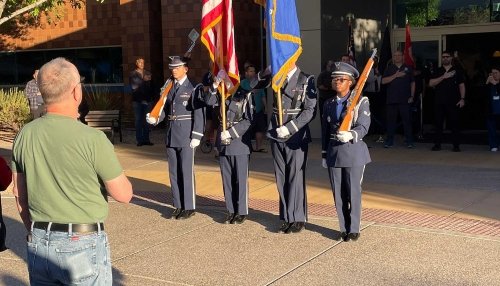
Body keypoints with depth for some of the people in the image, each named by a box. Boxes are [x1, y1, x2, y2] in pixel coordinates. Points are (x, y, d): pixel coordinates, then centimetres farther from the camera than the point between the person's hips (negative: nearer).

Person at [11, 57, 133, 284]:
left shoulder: (24, 136, -1)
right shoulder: (92, 139, -17)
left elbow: (19, 196, 9)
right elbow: (123, 194, -9)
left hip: (38, 246, 5)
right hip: (83, 245, -5)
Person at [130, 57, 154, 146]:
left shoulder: (148, 74, 11)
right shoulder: (133, 74, 3)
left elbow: (151, 85, 10)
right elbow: (134, 86, -7)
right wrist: (144, 81, -7)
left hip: (147, 100, 2)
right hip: (137, 100, -2)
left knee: (147, 120, 1)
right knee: (138, 120, -2)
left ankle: (146, 139, 8)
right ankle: (139, 140, 2)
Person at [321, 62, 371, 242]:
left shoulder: (361, 102, -2)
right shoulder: (329, 104, 12)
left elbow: (363, 127, -14)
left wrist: (351, 135, -34)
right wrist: (324, 154, 12)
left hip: (353, 151, -4)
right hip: (334, 153, 4)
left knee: (353, 192, 0)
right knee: (338, 193, 6)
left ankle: (353, 229, 12)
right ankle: (344, 228, 18)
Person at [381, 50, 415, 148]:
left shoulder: (408, 68, 11)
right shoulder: (389, 69, 11)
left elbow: (412, 83, 12)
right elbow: (383, 81, -3)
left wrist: (412, 96, 3)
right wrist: (395, 75, -12)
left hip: (405, 100, -1)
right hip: (391, 99, 1)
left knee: (406, 120, -2)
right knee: (391, 120, 3)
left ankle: (409, 141, 3)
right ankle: (389, 141, 11)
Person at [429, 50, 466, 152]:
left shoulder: (457, 71, 9)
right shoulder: (437, 71, 12)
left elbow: (461, 86, 8)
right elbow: (431, 83, 0)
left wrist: (462, 99, -3)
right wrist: (443, 77, -10)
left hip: (453, 102, -2)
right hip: (439, 102, 2)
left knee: (454, 123, -4)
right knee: (438, 123, 2)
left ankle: (456, 145, -1)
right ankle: (437, 144, 9)